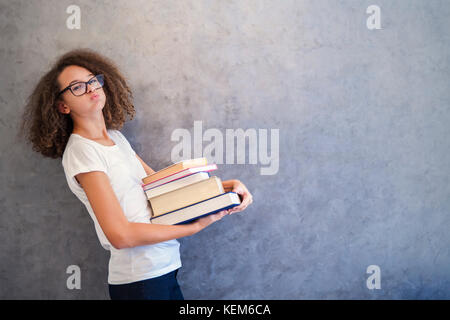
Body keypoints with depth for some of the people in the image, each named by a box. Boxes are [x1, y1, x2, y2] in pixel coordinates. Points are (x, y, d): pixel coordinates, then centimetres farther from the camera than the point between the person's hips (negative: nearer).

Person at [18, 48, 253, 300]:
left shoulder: (116, 137, 10)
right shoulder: (81, 151, -14)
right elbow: (120, 235, -20)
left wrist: (223, 185, -1)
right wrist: (197, 226, -16)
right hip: (140, 281, -7)